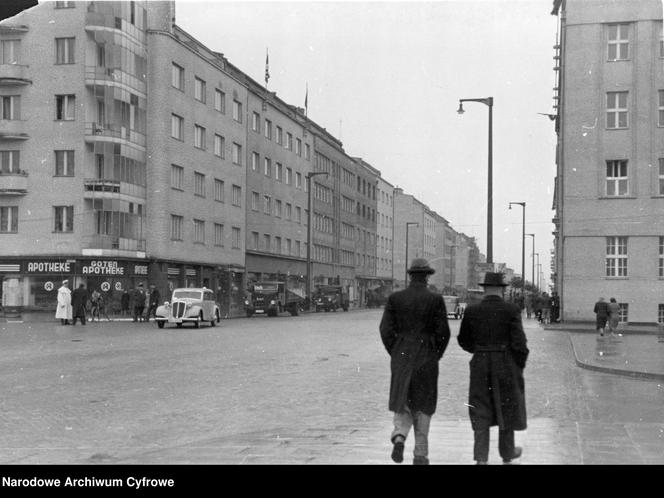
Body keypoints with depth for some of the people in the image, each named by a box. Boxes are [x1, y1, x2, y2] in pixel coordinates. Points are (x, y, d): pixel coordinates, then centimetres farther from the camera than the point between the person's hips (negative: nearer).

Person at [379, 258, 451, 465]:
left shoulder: (395, 298, -2)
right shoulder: (435, 299, -6)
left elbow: (385, 329, -3)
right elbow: (443, 332, -8)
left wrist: (395, 353, 9)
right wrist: (436, 355, 7)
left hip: (401, 357, 1)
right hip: (427, 359, -1)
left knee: (402, 403, 13)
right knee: (423, 406, 11)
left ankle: (399, 436, -14)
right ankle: (420, 454, 14)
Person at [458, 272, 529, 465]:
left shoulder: (472, 310, -3)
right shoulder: (512, 310, -10)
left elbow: (464, 341, 6)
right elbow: (519, 343, -13)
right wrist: (520, 365, 2)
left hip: (480, 365, 1)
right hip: (506, 366, -1)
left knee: (481, 412, 7)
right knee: (507, 408, 17)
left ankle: (481, 457, -1)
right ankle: (507, 453, 32)